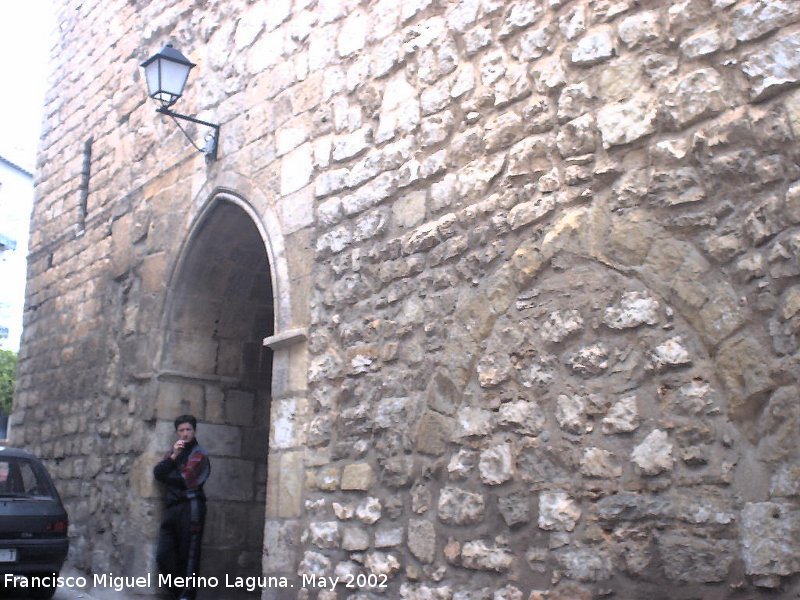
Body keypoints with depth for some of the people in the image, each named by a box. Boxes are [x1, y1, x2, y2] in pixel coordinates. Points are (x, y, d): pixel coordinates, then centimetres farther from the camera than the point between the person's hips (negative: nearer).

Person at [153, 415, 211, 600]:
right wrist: (173, 457, -8)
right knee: (163, 556, 2)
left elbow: (185, 479, -11)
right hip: (172, 508, 6)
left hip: (190, 507, -6)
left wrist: (166, 476, 5)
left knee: (188, 556, -4)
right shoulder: (173, 451, 19)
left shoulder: (199, 454, -1)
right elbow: (157, 472, 5)